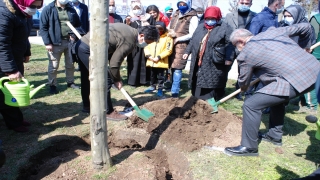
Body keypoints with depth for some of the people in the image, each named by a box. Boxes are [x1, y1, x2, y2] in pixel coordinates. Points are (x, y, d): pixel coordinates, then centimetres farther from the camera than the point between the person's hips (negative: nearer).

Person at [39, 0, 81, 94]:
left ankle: (70, 82, 30)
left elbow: (78, 25, 15)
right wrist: (47, 43, -14)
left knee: (71, 64, 14)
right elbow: (43, 27, -6)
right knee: (53, 66, 4)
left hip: (71, 41, 4)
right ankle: (52, 85, 18)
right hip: (55, 42, -4)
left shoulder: (71, 9, 10)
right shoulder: (48, 9, -4)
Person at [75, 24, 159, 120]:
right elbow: (114, 64, -16)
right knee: (104, 81, -4)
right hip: (89, 49, -10)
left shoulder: (129, 30, 10)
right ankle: (109, 112, 6)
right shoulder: (129, 41, -18)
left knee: (86, 79, 22)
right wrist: (117, 80, 0)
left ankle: (87, 106, 39)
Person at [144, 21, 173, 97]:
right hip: (151, 61, 5)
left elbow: (168, 50, -13)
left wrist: (159, 57, -18)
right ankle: (152, 86, 37)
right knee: (153, 75, 20)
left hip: (161, 62, -5)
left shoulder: (168, 38, -7)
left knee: (160, 76, 4)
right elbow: (146, 47, 8)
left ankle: (160, 89, 15)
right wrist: (148, 55, -9)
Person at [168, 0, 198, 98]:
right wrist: (170, 32, 1)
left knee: (177, 68, -9)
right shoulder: (175, 14, 16)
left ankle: (175, 91, -3)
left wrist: (177, 38, -13)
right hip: (171, 43, 7)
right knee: (172, 67, 10)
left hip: (182, 45, -7)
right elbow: (169, 27, 24)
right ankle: (174, 85, 25)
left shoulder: (193, 17, -5)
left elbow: (192, 34, -12)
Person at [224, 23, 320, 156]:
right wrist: (304, 47, 40)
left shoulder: (245, 54, -2)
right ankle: (275, 135, 41)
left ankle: (249, 147, 7)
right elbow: (306, 27, 24)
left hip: (294, 81, -9)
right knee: (277, 97, 31)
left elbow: (243, 82, 11)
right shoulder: (273, 31, 16)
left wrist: (243, 88, 35)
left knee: (251, 105, -4)